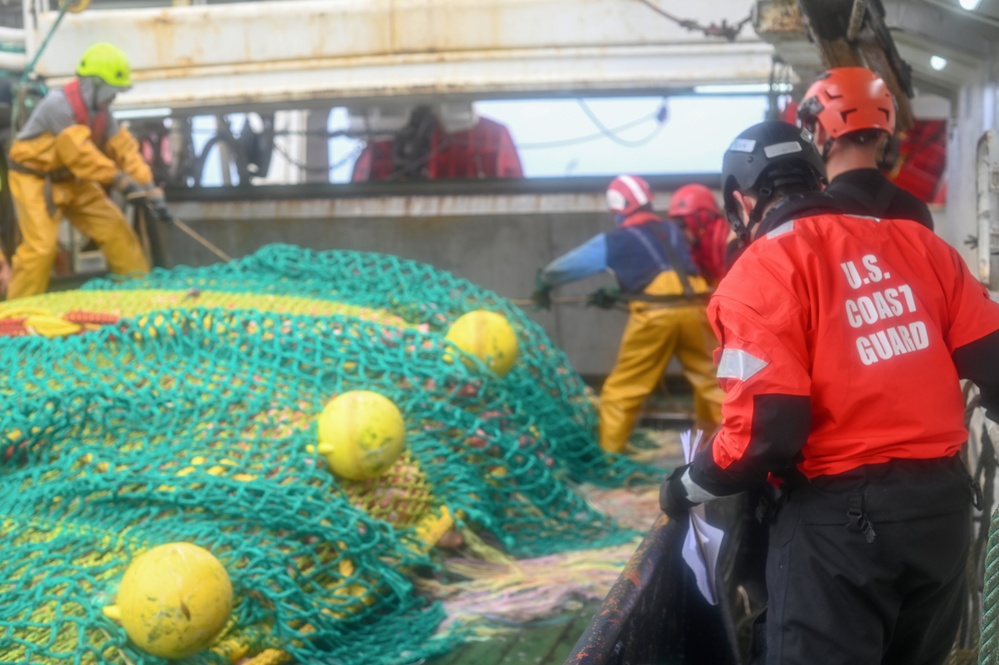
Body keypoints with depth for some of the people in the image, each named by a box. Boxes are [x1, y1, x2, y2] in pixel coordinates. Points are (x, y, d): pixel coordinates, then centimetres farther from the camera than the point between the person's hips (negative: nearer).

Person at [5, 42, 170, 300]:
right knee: (41, 246, -17)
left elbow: (124, 148, -4)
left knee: (115, 228, 4)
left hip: (72, 181, 8)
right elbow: (78, 151, -32)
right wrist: (119, 179, -32)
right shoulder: (58, 104, -27)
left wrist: (150, 190, -12)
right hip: (36, 180, -8)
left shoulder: (100, 112, 0)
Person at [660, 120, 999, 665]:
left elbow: (767, 431, -17)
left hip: (842, 515, -6)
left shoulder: (761, 274, -10)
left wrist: (689, 486, 0)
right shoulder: (915, 241, 6)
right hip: (944, 499, 6)